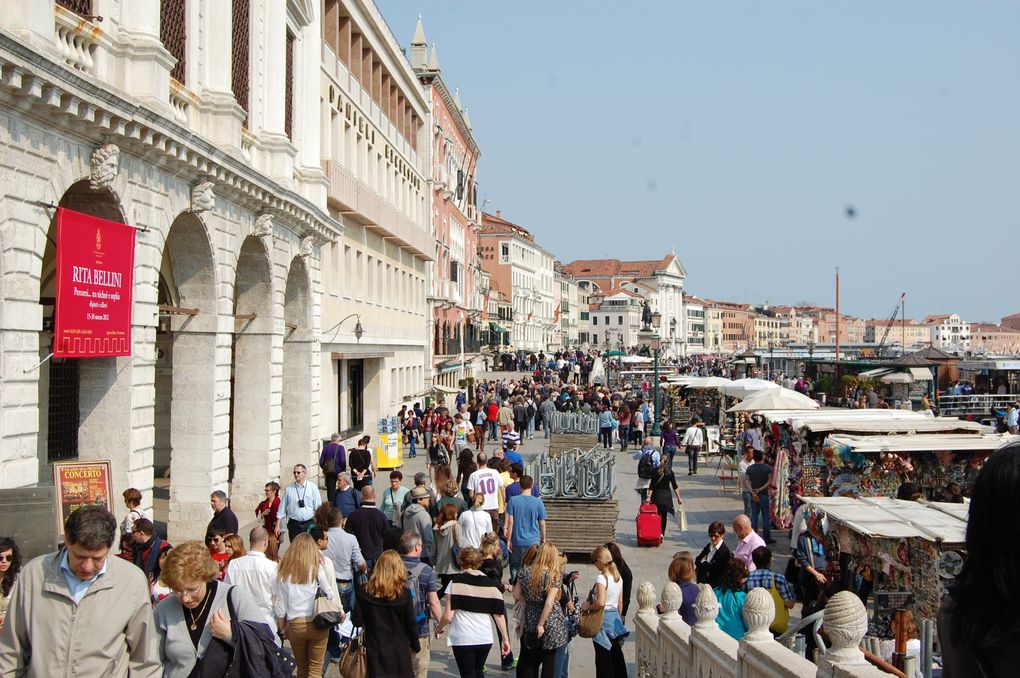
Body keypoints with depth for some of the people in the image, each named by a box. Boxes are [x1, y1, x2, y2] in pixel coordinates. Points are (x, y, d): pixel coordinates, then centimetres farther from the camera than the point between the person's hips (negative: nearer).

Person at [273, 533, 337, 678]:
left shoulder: (283, 570, -1)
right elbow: (330, 594, -1)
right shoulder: (317, 567, -7)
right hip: (317, 623, -2)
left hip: (295, 624, 2)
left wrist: (283, 628, 15)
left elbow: (279, 603, 4)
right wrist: (340, 611, 17)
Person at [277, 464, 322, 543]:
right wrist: (278, 525, 5)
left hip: (309, 524, -1)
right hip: (293, 524, 1)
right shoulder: (289, 488, 2)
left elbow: (318, 506, 1)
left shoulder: (313, 487, -1)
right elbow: (282, 507, 6)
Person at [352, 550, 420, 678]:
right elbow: (411, 623, -5)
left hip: (375, 649, 1)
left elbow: (356, 621, -6)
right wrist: (415, 646, 9)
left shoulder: (365, 592, -8)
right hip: (399, 648, -1)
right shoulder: (404, 594, -11)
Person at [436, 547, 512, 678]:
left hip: (463, 640, -4)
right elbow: (499, 615, 0)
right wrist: (505, 639, 7)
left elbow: (448, 616, -11)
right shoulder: (491, 585, 2)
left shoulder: (455, 583, -7)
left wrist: (439, 628, 8)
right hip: (485, 639, 4)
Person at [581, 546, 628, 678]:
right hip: (615, 617, 7)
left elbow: (600, 602, -26)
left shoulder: (601, 578, -17)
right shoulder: (618, 577, 6)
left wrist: (587, 606, -11)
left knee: (603, 657, 2)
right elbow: (620, 602, 12)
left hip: (603, 618, -7)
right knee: (616, 654, 15)